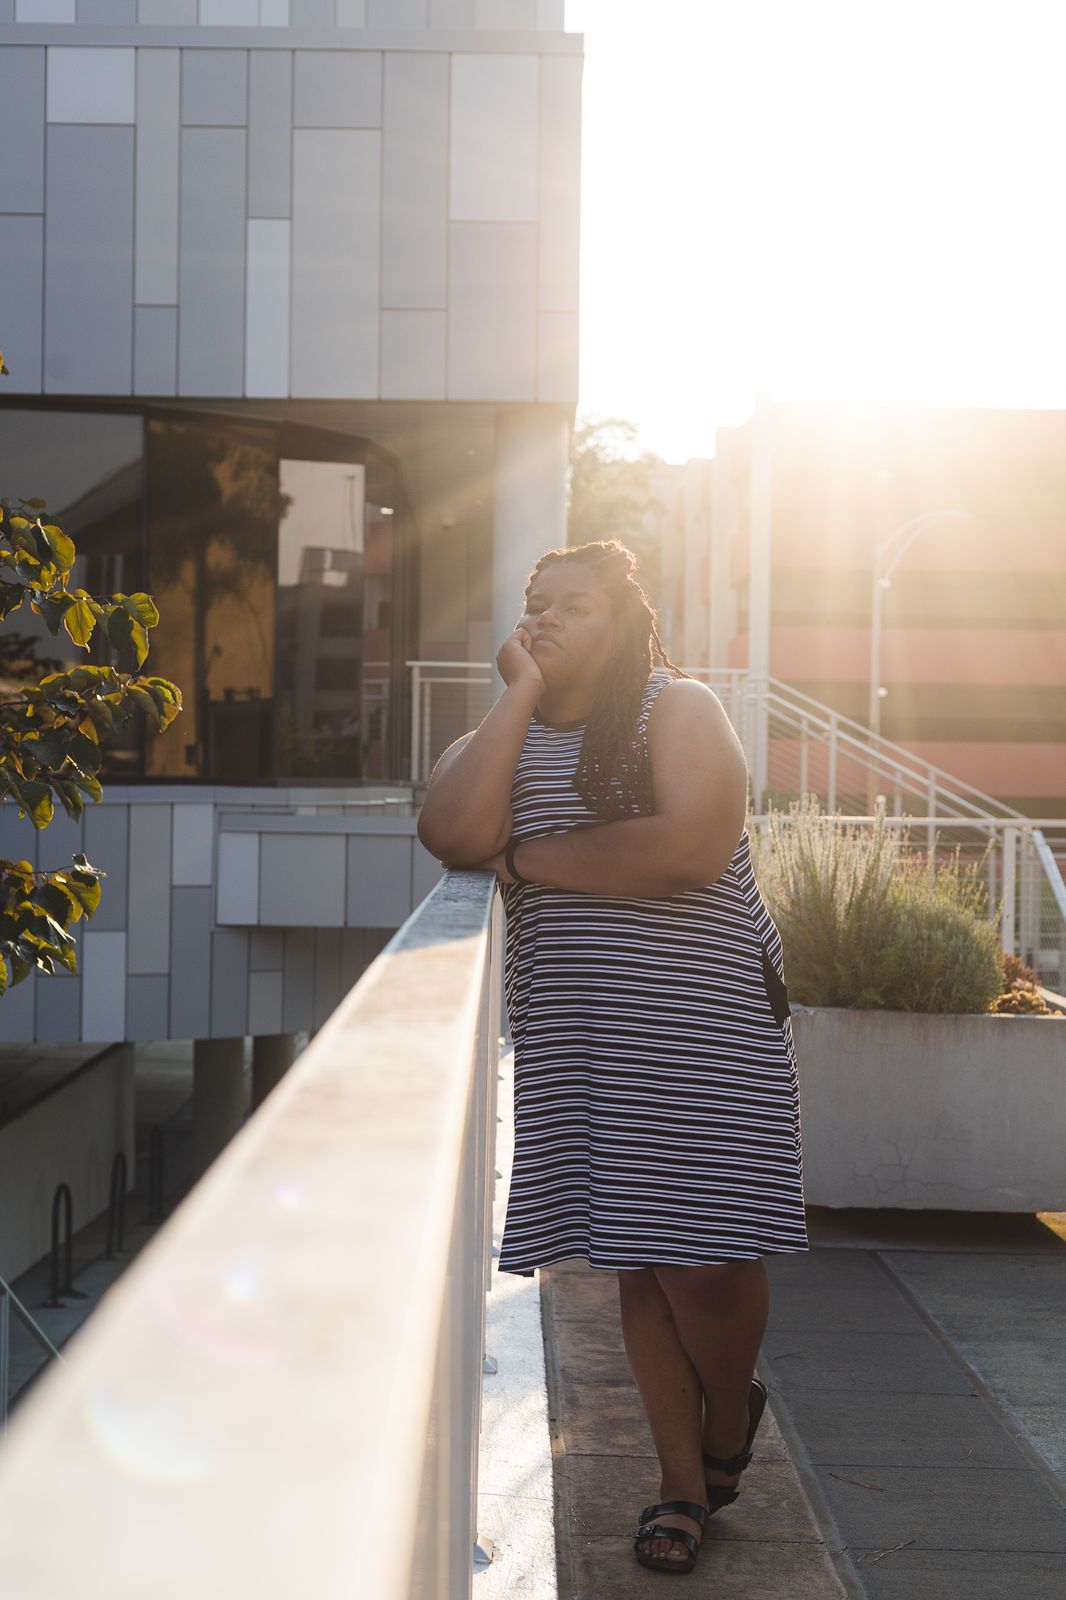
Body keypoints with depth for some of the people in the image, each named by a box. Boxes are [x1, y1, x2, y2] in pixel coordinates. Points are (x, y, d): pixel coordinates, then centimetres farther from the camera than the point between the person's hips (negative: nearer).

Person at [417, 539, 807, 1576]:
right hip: (573, 1041, 4)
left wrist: (530, 858, -9)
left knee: (705, 1259, -5)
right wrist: (522, 694, -8)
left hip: (697, 1028, -3)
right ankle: (683, 1482, 20)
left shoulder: (677, 708, -2)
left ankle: (731, 1416, 26)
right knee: (638, 1265, 7)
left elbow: (691, 849, -20)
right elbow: (453, 836, -12)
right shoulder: (500, 736, 11)